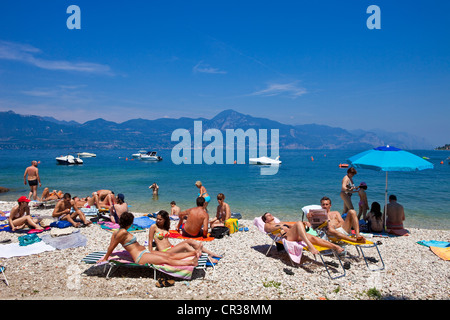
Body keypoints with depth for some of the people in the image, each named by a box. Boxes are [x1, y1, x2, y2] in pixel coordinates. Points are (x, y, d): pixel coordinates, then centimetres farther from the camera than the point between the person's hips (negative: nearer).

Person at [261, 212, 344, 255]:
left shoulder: (281, 223, 41)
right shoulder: (267, 225, 22)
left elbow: (293, 224, 31)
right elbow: (270, 229, -2)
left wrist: (304, 223, 12)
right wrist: (280, 227, -19)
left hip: (295, 235, 6)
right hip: (286, 236, -6)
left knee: (312, 237, -22)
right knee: (298, 223, -32)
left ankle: (335, 246, -36)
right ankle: (310, 246, -51)